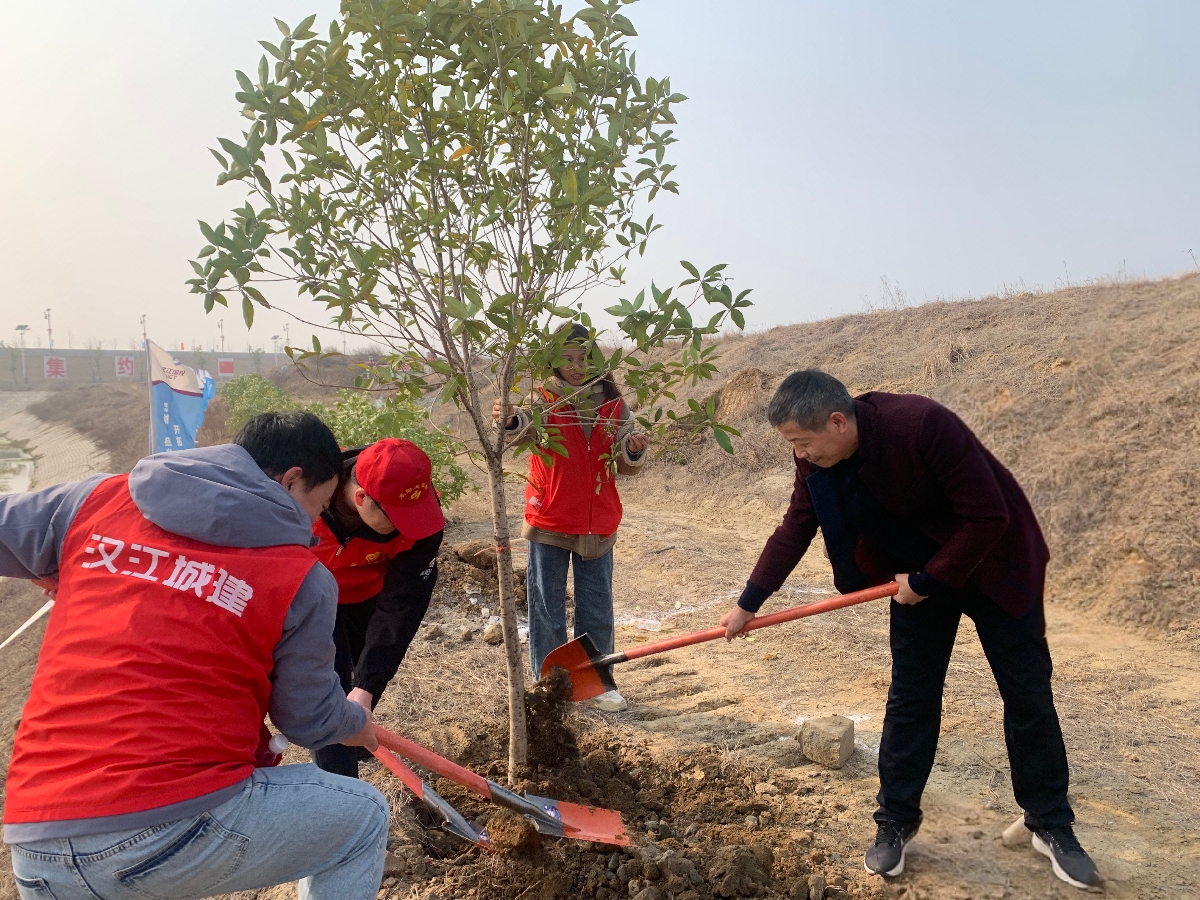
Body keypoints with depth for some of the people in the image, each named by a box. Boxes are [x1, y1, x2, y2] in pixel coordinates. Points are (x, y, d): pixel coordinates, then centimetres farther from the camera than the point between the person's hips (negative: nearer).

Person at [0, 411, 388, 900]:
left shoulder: (100, 499, 5)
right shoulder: (302, 578, -4)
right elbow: (312, 721, 7)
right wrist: (359, 724, 29)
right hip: (175, 827, -5)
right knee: (363, 817, 18)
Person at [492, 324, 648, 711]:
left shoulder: (612, 403, 2)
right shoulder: (544, 399, -7)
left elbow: (625, 465, 4)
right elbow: (525, 425, -30)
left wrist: (634, 451, -18)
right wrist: (510, 420, -53)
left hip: (598, 525, 3)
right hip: (548, 524, -2)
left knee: (597, 610, 12)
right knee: (547, 609, 8)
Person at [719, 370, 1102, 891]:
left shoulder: (923, 424, -35)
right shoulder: (817, 461, -15)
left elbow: (987, 518, -29)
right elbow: (794, 531, -3)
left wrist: (926, 582, -21)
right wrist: (748, 604, -3)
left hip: (995, 566, -4)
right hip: (916, 578, 4)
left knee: (1029, 697, 6)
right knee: (910, 699, 5)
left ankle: (1052, 827, 23)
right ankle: (895, 823, 19)